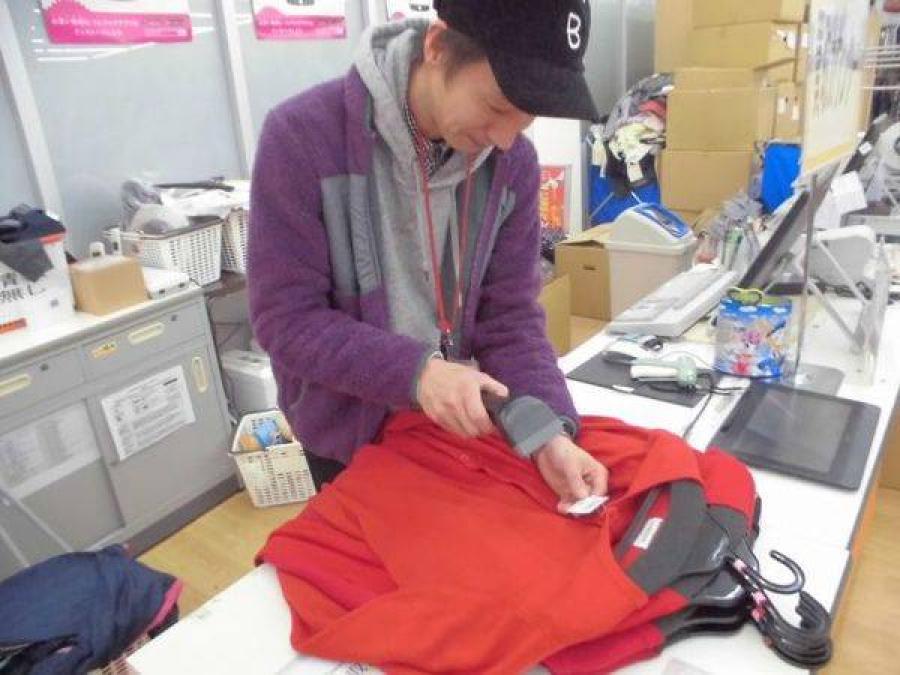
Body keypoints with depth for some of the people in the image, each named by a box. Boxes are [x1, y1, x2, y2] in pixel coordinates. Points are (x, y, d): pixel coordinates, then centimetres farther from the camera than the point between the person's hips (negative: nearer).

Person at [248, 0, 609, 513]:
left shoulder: (514, 162, -12)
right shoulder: (303, 136, -24)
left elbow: (511, 315, -9)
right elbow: (284, 318, -22)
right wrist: (415, 371, -34)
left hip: (456, 426, 4)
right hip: (348, 431, -3)